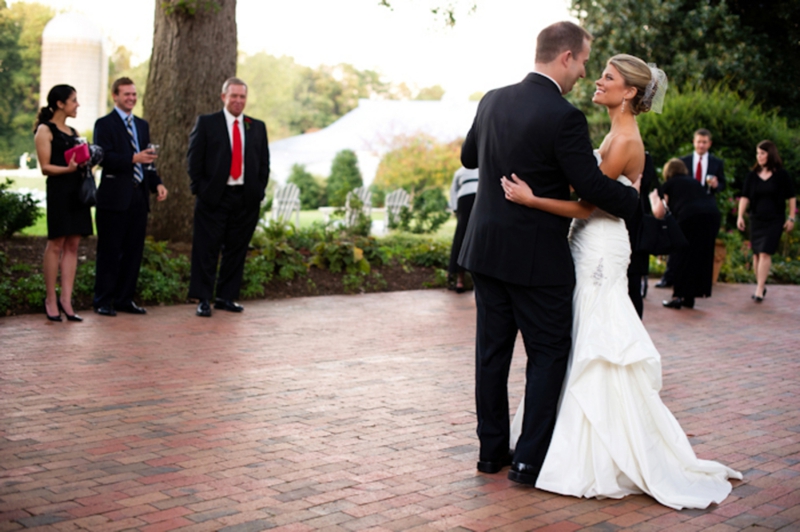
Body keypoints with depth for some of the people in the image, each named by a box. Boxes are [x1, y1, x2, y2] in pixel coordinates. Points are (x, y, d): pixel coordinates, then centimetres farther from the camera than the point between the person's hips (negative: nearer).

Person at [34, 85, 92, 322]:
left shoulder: (72, 131, 20)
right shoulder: (45, 130, -2)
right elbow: (45, 167, -9)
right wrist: (68, 168, -24)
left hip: (77, 190, 7)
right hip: (58, 190, -7)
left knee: (72, 245, 2)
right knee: (56, 245, -4)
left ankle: (66, 299, 2)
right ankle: (51, 299, 3)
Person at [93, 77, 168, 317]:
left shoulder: (142, 125, 19)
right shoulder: (104, 124, -1)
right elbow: (104, 157, -14)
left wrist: (157, 183, 4)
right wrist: (133, 159, -26)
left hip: (139, 197, 6)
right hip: (115, 197, -6)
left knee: (134, 250, 8)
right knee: (110, 251, -2)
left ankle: (125, 299, 16)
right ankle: (103, 301, 6)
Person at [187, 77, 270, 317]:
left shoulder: (258, 127, 12)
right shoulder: (206, 123, 2)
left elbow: (264, 163, 13)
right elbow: (194, 159, 0)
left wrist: (259, 191, 3)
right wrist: (200, 189, -6)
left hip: (247, 198, 3)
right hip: (214, 197, -3)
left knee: (237, 250, 7)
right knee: (207, 250, -2)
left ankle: (227, 297, 17)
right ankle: (203, 299, 5)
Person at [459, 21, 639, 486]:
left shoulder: (493, 101, 4)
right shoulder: (564, 117, -17)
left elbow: (469, 157, 19)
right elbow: (592, 187, -17)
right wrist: (634, 197, 1)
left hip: (486, 250, 7)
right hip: (537, 257, -7)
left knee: (492, 352, 13)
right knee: (549, 354, 6)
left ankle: (493, 450, 23)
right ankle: (530, 460, 8)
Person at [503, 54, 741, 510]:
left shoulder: (626, 141, -17)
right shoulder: (617, 135, 13)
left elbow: (586, 204, -20)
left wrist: (532, 199, -29)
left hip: (600, 251, -10)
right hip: (590, 248, 10)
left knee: (594, 352, -4)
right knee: (581, 348, 14)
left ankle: (602, 459, 5)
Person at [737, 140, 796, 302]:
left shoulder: (782, 175, -3)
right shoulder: (752, 175, 4)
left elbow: (791, 198, 2)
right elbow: (745, 197, 0)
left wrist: (791, 218, -1)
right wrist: (740, 216, -11)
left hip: (775, 221, -4)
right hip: (756, 220, 4)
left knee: (765, 253, -12)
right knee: (756, 254, 7)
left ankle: (759, 290, -12)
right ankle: (761, 285, 23)